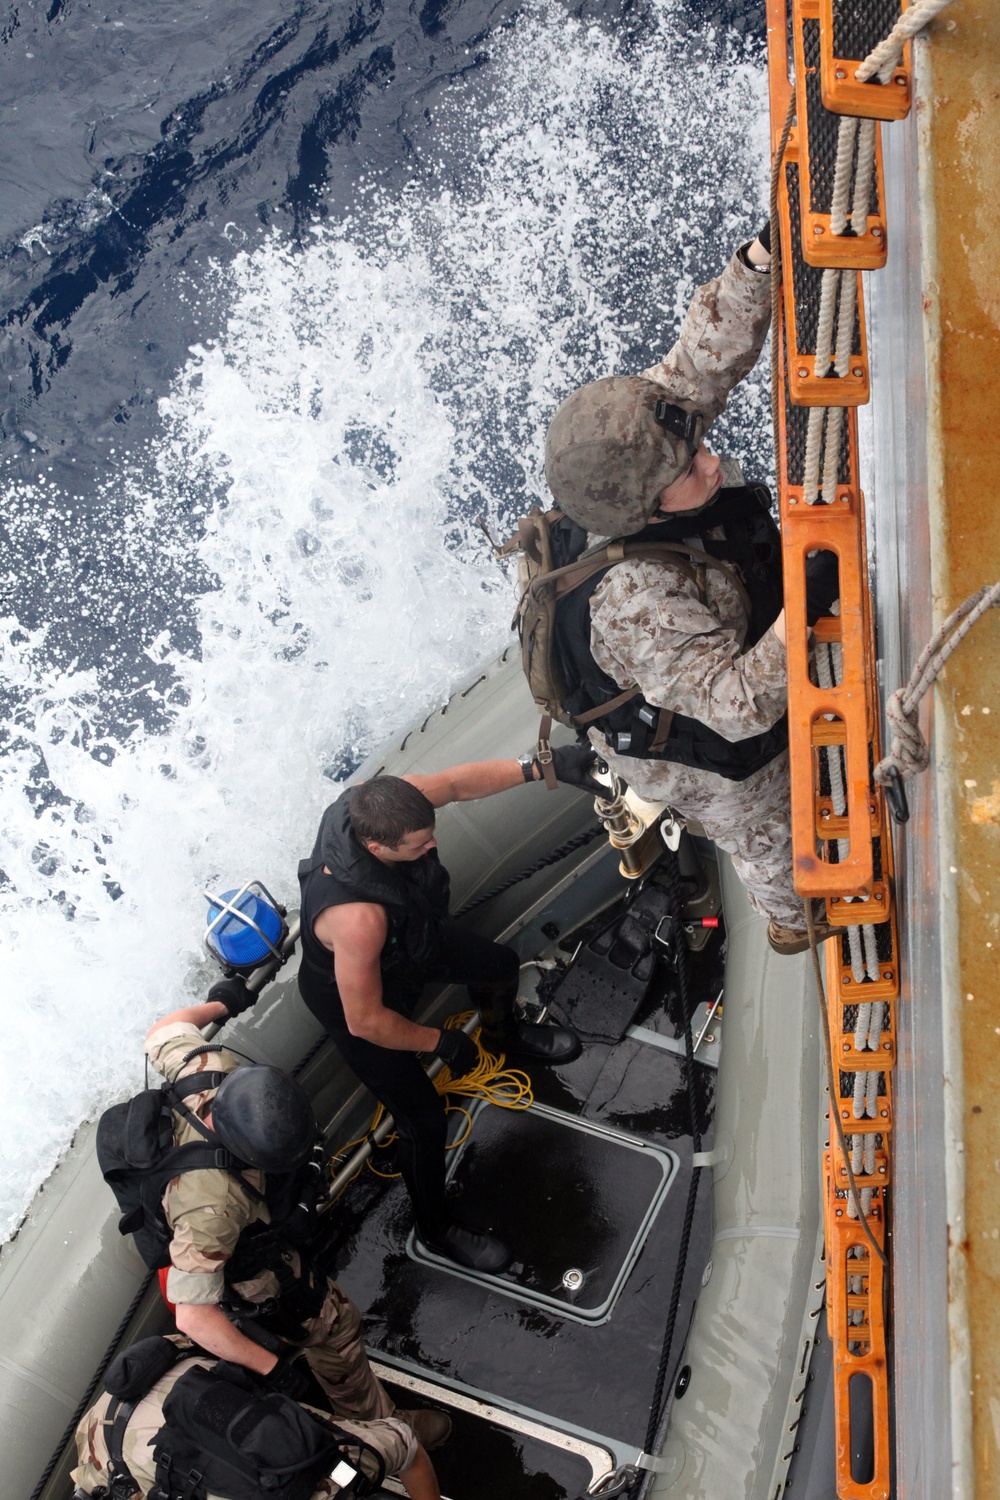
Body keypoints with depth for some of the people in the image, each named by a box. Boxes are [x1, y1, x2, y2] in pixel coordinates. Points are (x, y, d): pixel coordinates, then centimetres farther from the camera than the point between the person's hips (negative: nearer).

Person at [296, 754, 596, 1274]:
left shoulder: (380, 803, -33)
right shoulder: (354, 916, -50)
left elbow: (458, 782, -18)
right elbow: (366, 1021, -38)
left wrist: (538, 767, -33)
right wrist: (441, 1042, -20)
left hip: (411, 936, 7)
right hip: (355, 995, -7)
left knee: (500, 964, 25)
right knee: (423, 1118, 4)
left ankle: (505, 1034, 62)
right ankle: (436, 1228, 34)